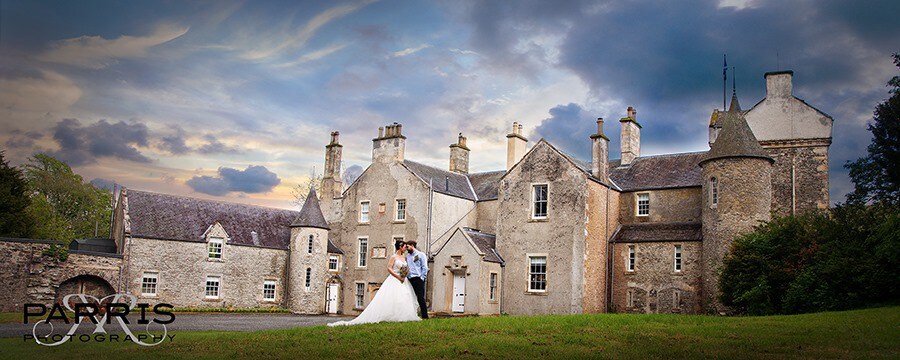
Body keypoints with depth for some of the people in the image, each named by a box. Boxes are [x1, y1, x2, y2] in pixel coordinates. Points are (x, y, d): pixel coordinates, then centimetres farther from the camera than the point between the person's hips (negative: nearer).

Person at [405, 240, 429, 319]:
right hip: (410, 280, 5)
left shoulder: (421, 255, 2)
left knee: (421, 298, -8)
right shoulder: (407, 256, 18)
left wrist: (422, 278, -10)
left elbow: (425, 268, -3)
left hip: (418, 279, -5)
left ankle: (425, 316, -5)